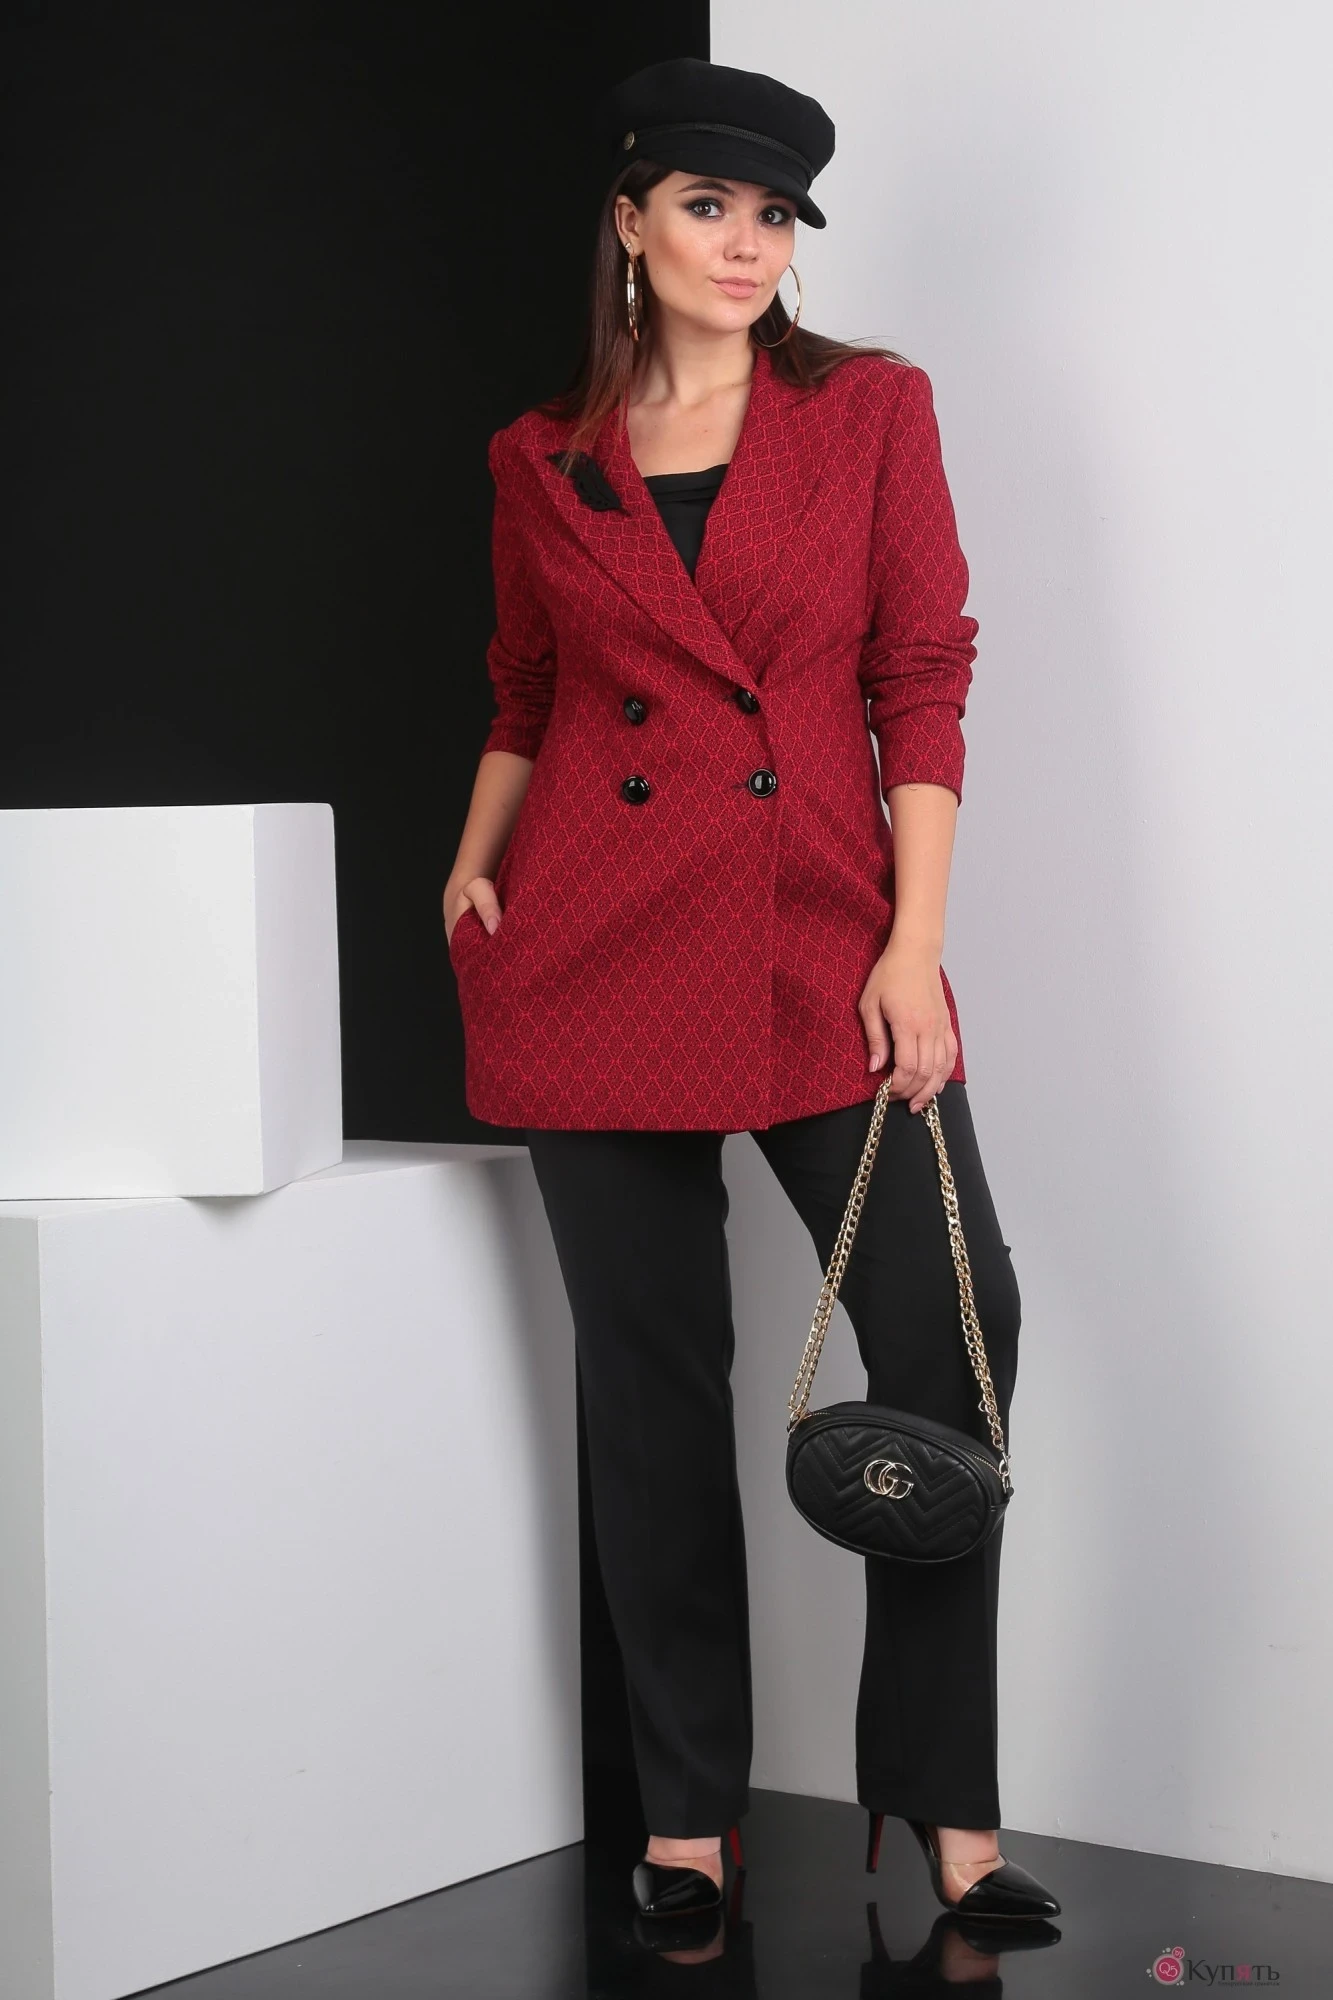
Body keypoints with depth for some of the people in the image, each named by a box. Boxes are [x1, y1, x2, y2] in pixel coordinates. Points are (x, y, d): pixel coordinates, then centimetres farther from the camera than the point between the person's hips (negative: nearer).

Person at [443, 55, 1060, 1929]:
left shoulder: (871, 408, 5)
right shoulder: (543, 460, 10)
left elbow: (923, 685, 1)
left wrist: (914, 947, -7)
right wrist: (473, 863, 4)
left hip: (817, 939, -1)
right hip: (595, 951, 1)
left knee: (951, 1329, -12)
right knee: (652, 1382, 5)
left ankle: (947, 1808, 0)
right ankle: (691, 1813, 17)